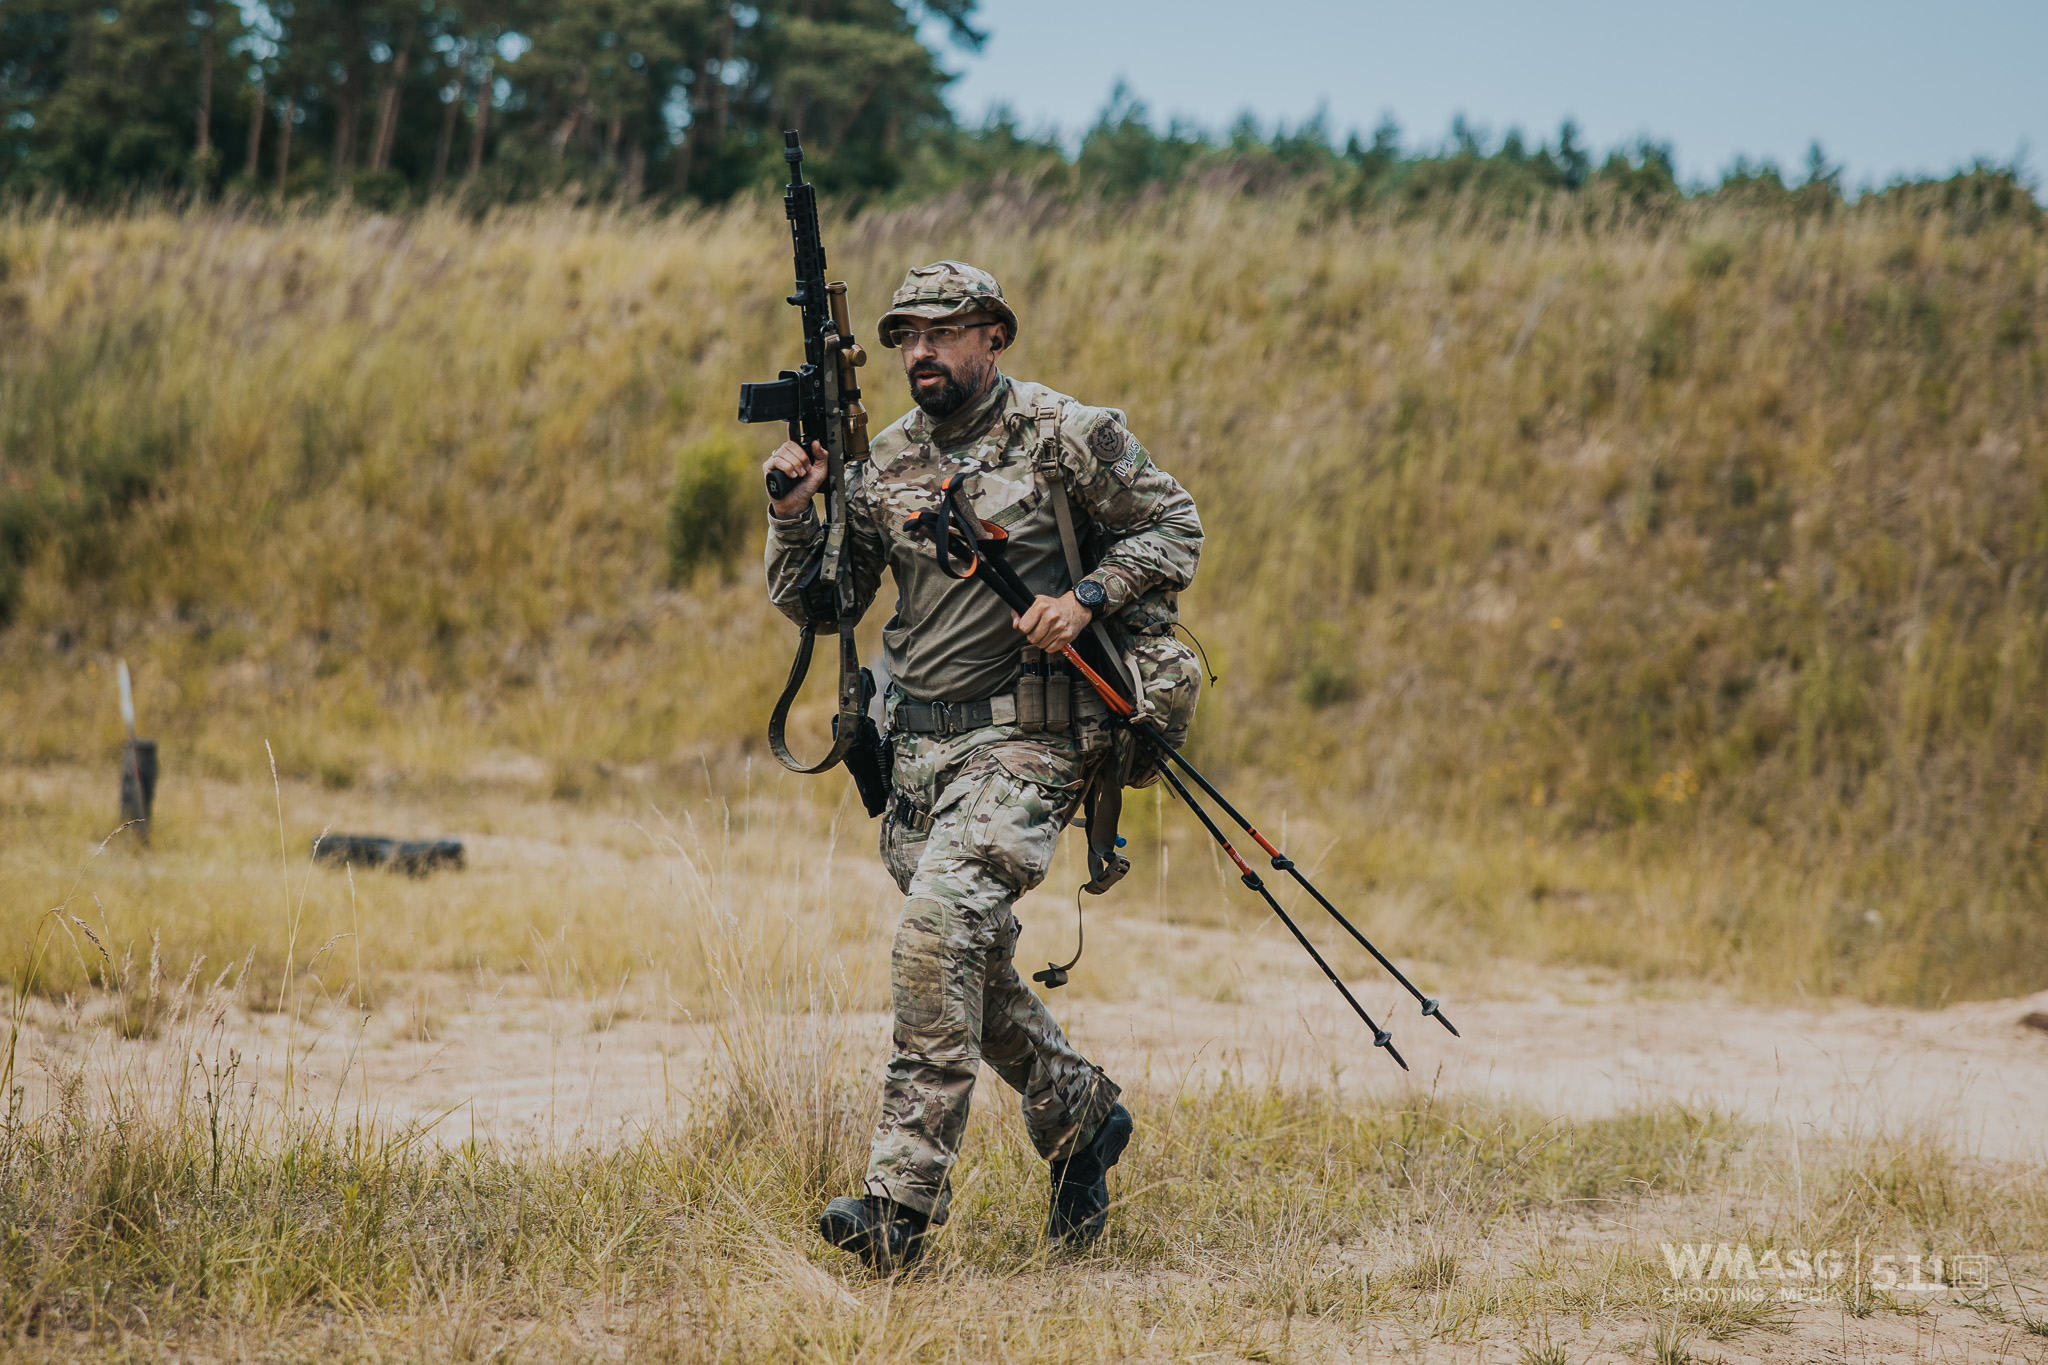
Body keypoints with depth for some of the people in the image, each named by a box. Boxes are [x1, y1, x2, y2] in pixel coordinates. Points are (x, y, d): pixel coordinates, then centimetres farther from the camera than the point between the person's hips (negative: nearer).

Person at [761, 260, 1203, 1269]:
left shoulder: (1064, 436, -4)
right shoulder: (886, 461, 11)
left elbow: (1175, 527, 2)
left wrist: (1087, 597, -13)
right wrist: (794, 511, -6)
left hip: (1025, 741, -7)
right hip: (918, 749, 7)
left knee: (937, 933, -22)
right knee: (972, 964, 12)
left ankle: (902, 1202, -22)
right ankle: (1081, 1117, 37)